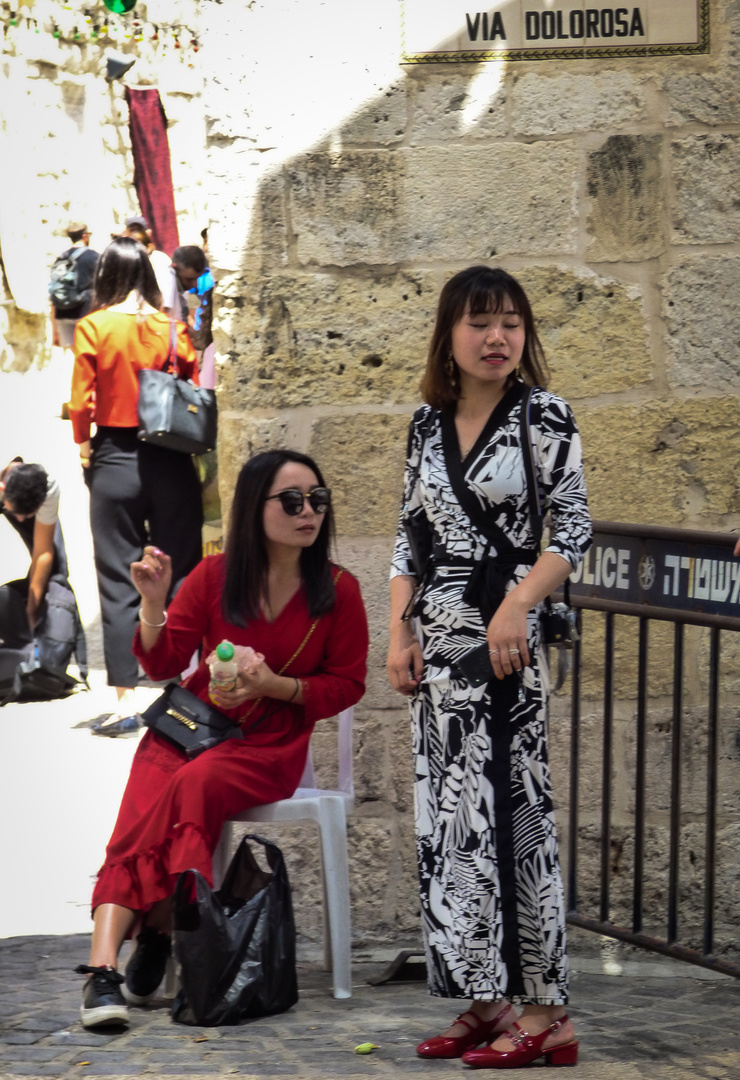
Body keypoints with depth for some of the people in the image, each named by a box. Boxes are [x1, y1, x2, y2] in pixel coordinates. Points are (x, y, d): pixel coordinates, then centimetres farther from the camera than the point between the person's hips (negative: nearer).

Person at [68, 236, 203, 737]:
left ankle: (126, 702, 3)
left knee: (119, 583, 4)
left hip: (115, 460, -1)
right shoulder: (173, 328, -2)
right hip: (171, 460, 1)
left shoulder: (93, 328, -7)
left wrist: (83, 443, 10)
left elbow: (81, 400, -7)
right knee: (183, 577, 8)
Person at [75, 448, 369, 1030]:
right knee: (143, 806, -29)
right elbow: (163, 664, 5)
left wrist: (274, 686, -13)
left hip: (271, 744, -2)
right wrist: (153, 604, -14)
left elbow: (348, 684, 3)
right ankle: (104, 968, -39)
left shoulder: (338, 590, -1)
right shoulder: (215, 575, 3)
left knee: (194, 786, -34)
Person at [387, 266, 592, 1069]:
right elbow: (410, 536, 14)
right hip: (440, 640, 6)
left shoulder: (544, 418, -4)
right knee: (449, 812, 6)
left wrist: (519, 605, -19)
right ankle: (484, 1001, 14)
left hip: (511, 636, -6)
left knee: (511, 807, -7)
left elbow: (573, 529, -7)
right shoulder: (427, 424, 11)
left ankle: (542, 1010, -1)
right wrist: (399, 631, 5)